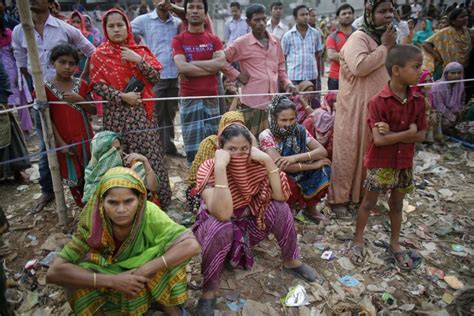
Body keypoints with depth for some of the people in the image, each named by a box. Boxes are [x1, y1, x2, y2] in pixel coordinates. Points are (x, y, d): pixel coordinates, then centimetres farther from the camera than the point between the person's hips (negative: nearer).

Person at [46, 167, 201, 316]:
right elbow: (54, 272, -29)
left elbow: (192, 245, -30)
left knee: (168, 250, -27)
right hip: (110, 287, 0)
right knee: (80, 269, -28)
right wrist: (112, 280, -34)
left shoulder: (149, 213, -27)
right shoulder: (93, 225, -26)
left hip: (147, 281, 1)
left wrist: (149, 268, -36)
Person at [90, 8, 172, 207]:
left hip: (142, 112, 1)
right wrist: (122, 96, -13)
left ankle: (157, 199, 15)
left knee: (150, 156, 0)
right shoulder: (100, 55, 2)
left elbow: (156, 78, 0)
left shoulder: (140, 50, 7)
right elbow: (96, 85, -3)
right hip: (116, 114, -1)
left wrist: (139, 60, -13)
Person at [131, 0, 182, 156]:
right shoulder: (144, 20, 0)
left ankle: (169, 145, 28)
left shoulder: (178, 22, 7)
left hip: (174, 76, 3)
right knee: (155, 115, 5)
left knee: (170, 114, 14)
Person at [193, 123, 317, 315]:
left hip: (248, 224, 4)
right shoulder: (208, 170, -26)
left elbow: (280, 196, -23)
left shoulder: (254, 165, -13)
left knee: (279, 208, -18)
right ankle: (208, 292, -19)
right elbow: (222, 214, -40)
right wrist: (220, 167, -45)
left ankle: (291, 261, 4)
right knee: (221, 227, -37)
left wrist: (267, 160, -30)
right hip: (216, 228, -4)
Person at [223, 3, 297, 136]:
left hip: (273, 101, 5)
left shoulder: (275, 42, 12)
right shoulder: (242, 43, -4)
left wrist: (287, 83, 5)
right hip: (253, 102, -5)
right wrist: (238, 75, -6)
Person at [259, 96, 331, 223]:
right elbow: (280, 165, -29)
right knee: (289, 186, -36)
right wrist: (314, 164, -25)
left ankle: (310, 208, 6)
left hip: (300, 176, 5)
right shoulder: (266, 136, -20)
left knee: (324, 168, -17)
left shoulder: (300, 130, -7)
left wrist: (296, 157, -31)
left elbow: (322, 151, -15)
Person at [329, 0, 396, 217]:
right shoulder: (359, 38, -13)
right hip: (356, 107, -8)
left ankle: (361, 192, 31)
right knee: (348, 152, 0)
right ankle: (338, 197, 13)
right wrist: (384, 47, -20)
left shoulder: (384, 37, 14)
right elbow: (359, 67, -31)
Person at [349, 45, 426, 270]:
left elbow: (421, 135, -5)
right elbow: (379, 139, -24)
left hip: (405, 163, 5)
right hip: (380, 163, -5)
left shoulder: (417, 101, -3)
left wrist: (392, 133, -18)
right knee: (369, 203, 10)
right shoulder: (378, 101, -20)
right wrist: (407, 133, -17)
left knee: (397, 203, 19)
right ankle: (358, 241, 29)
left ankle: (394, 244, 38)